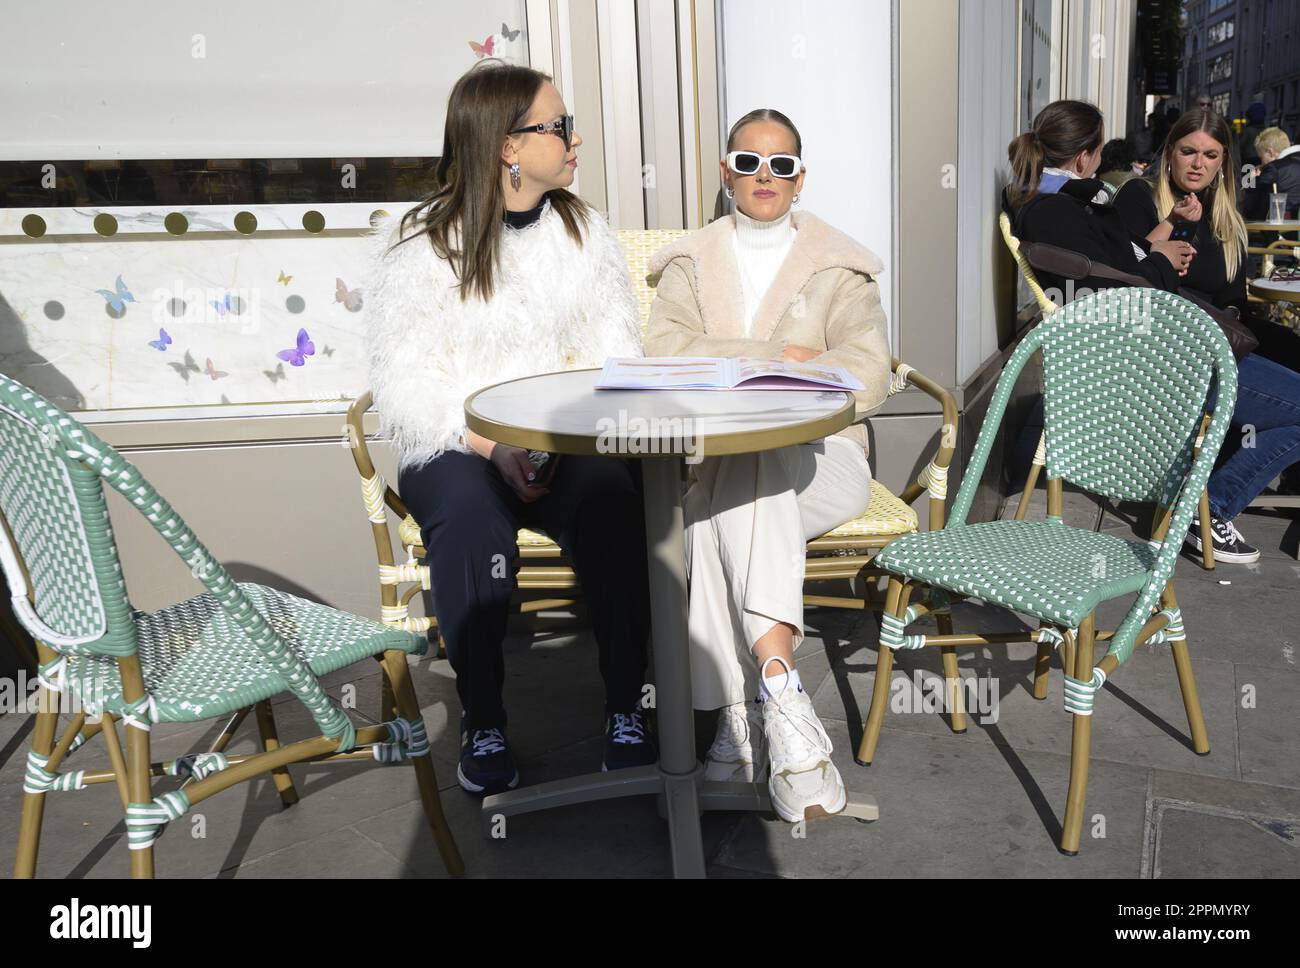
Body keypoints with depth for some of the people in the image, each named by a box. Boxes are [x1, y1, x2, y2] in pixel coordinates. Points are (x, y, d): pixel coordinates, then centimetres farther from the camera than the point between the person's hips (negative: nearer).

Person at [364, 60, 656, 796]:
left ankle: (627, 709, -18)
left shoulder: (584, 231, 11)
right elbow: (405, 385, -7)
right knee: (471, 513, -34)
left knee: (612, 495, -30)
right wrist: (491, 445, -23)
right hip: (455, 449, -2)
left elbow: (617, 355, 5)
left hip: (567, 443, 2)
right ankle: (483, 723, -18)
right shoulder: (417, 245, -1)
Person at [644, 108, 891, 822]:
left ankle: (742, 711, -34)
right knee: (743, 473, -36)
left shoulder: (839, 267, 13)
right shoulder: (690, 264, 17)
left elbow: (868, 375, -4)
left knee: (726, 507, -35)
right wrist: (780, 359, -12)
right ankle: (782, 696, -39)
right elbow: (665, 353, -3)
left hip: (818, 456, -1)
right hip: (715, 461, 1)